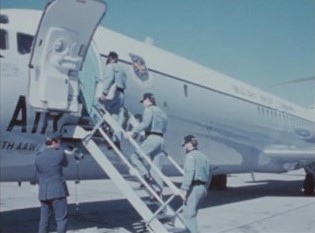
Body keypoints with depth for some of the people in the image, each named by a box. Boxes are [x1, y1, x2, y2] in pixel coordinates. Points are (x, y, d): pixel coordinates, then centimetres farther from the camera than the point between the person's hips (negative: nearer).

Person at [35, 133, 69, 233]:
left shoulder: (38, 157, 5)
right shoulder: (60, 154, -7)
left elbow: (39, 175, 11)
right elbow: (65, 164, 13)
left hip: (43, 192, 5)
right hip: (58, 191, -5)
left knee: (44, 219, 13)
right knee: (61, 219, 2)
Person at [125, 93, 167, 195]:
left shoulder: (149, 109, -1)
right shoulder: (161, 112, 25)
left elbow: (146, 123, -17)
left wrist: (133, 132, -19)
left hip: (152, 138, -8)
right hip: (161, 140, 8)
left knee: (134, 156, -2)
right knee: (156, 168, 6)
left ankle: (147, 176, -16)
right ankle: (159, 191, 1)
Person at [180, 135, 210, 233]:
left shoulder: (191, 155, -8)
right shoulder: (203, 156, 20)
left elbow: (189, 173, -20)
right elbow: (208, 175, 21)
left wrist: (185, 188, -22)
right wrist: (204, 189, 25)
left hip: (194, 187, -9)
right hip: (202, 187, 9)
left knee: (189, 214, -8)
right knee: (187, 213, 17)